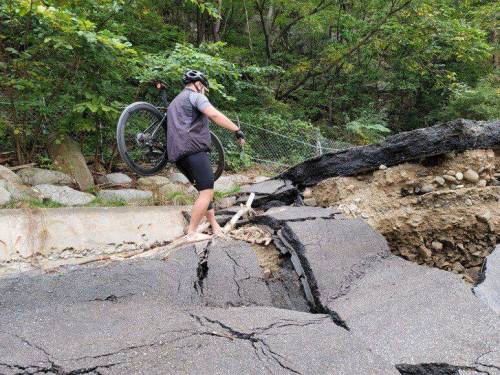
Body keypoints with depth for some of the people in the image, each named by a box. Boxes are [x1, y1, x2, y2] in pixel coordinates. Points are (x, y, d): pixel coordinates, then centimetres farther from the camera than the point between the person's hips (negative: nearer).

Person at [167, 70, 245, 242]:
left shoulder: (174, 103, 31)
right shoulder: (195, 96, 2)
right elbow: (214, 115, -16)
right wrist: (237, 130, -16)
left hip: (178, 154, 10)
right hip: (194, 149, -10)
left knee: (205, 190, 15)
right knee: (206, 192, -10)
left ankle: (215, 226, 16)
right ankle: (192, 233, -13)